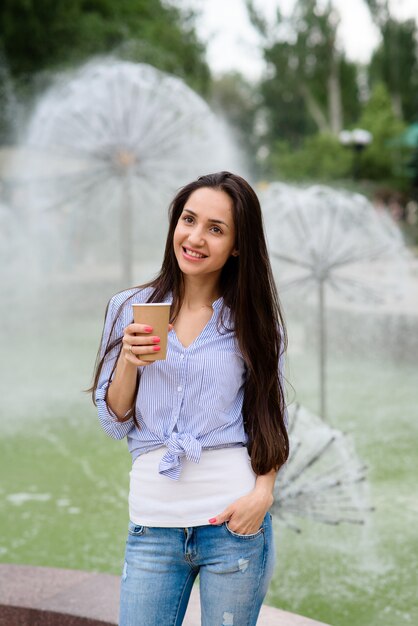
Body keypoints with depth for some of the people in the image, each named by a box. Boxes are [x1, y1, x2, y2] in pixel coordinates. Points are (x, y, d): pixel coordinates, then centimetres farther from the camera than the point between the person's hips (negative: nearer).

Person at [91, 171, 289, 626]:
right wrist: (129, 362, -12)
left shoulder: (253, 320, 1)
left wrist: (262, 491, -12)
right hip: (154, 517, 1)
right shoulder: (128, 309, 4)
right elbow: (114, 423, 6)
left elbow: (270, 420, 5)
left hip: (233, 518, -1)